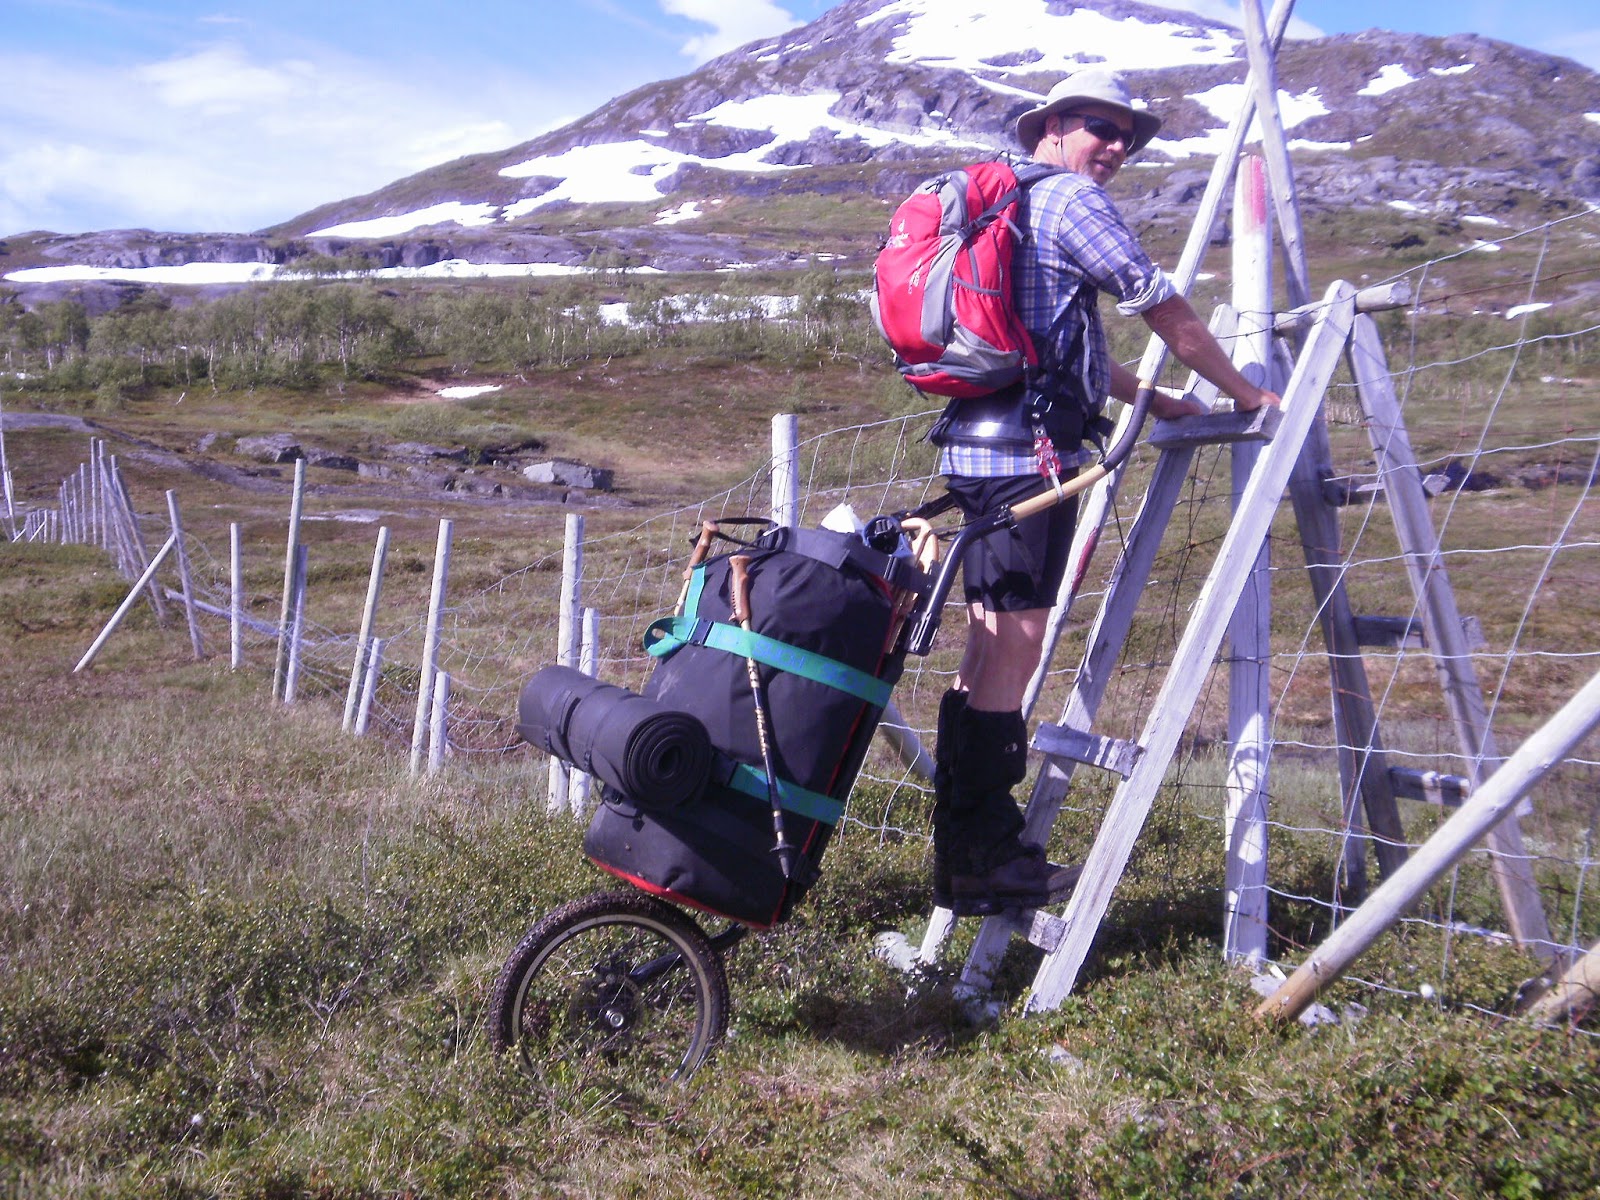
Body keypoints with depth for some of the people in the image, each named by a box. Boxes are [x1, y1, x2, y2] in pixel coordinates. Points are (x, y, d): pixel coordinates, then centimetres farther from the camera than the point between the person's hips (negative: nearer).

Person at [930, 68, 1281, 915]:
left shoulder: (1013, 209, 27)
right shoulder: (1072, 200, -3)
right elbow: (1168, 314, -1)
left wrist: (1153, 400, 38)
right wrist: (1244, 394, 11)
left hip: (978, 447, 10)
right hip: (1027, 447, -10)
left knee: (989, 651, 10)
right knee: (1015, 648, -8)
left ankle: (964, 857, 15)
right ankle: (986, 861, -3)